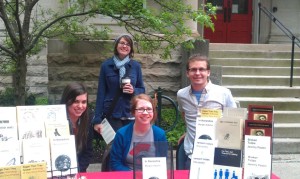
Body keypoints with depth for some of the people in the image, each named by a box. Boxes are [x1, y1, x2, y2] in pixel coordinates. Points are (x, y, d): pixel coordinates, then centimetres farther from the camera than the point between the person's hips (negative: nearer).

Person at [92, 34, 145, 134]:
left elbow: (142, 90, 10)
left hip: (131, 114, 1)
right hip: (112, 114, -1)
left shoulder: (136, 66, 3)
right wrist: (97, 120, -4)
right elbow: (101, 93, 0)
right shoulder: (106, 65, 0)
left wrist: (134, 91, -13)